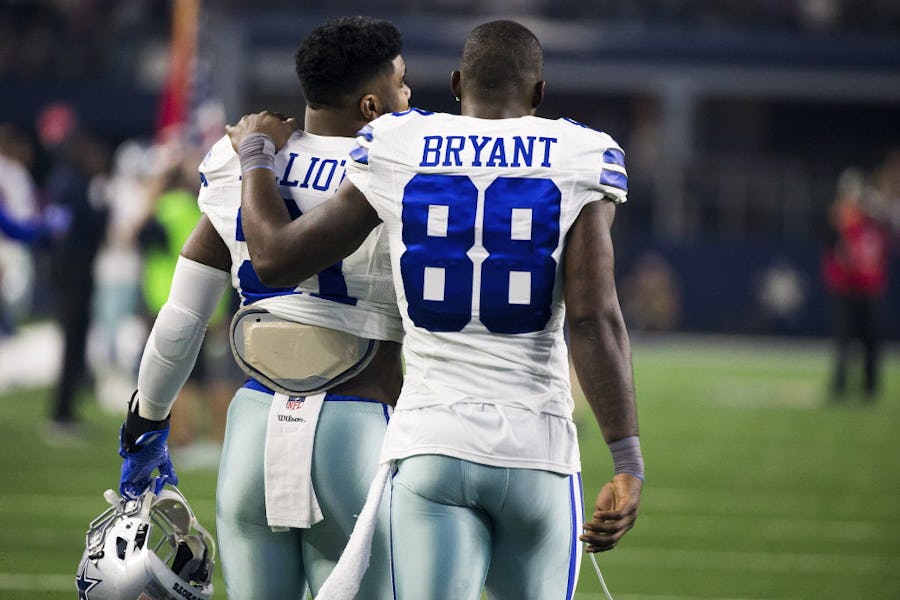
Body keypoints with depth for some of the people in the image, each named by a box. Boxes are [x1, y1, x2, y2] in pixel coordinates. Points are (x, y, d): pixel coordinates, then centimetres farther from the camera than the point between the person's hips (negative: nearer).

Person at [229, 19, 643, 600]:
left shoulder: (397, 154, 4)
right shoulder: (578, 163, 0)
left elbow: (277, 257, 9)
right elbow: (593, 318, -10)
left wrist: (255, 154, 27)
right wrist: (629, 465, -11)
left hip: (431, 447, 0)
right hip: (537, 445, 0)